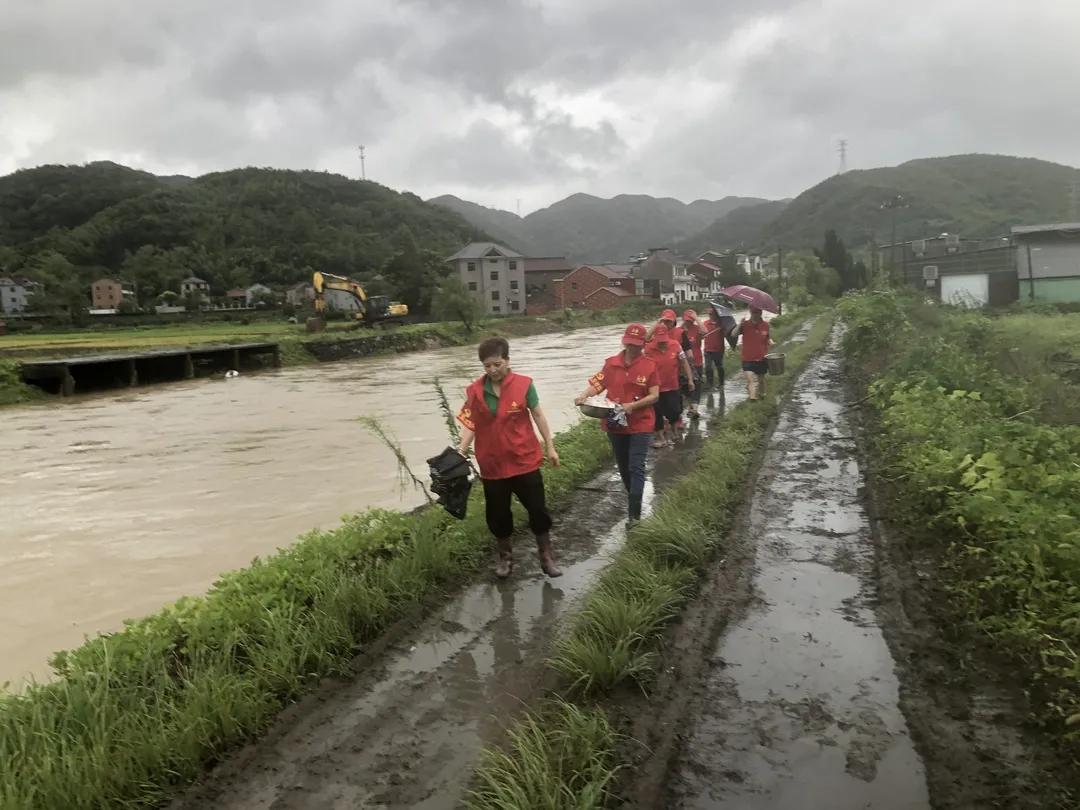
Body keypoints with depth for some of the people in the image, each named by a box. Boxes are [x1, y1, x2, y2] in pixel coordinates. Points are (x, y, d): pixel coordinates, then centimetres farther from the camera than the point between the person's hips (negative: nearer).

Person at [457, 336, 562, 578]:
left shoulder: (524, 384, -9)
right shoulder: (475, 391, -5)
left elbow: (538, 416, 0)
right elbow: (471, 425, -2)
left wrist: (550, 447, 4)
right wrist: (460, 452, -15)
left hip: (525, 461, -1)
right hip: (492, 465, 1)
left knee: (538, 509, 7)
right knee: (498, 514, 13)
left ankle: (547, 556, 25)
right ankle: (504, 556, 35)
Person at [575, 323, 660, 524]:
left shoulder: (649, 366, -8)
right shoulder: (611, 363, 0)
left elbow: (654, 396, -10)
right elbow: (598, 384, -1)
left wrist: (633, 405, -23)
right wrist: (583, 395, -21)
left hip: (640, 425, -4)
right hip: (615, 423, 4)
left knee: (636, 468, -9)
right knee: (623, 467, 17)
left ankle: (634, 514, -8)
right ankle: (634, 500, 38)